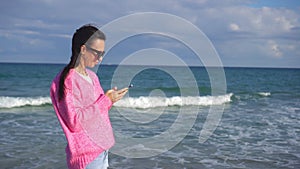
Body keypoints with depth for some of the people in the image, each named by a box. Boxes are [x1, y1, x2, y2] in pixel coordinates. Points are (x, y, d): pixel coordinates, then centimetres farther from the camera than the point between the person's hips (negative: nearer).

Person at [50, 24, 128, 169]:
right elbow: (75, 122, -21)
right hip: (86, 154, -8)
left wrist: (110, 98, -2)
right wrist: (106, 100, -17)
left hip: (102, 149, 8)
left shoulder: (92, 76, 10)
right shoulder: (66, 81, -14)